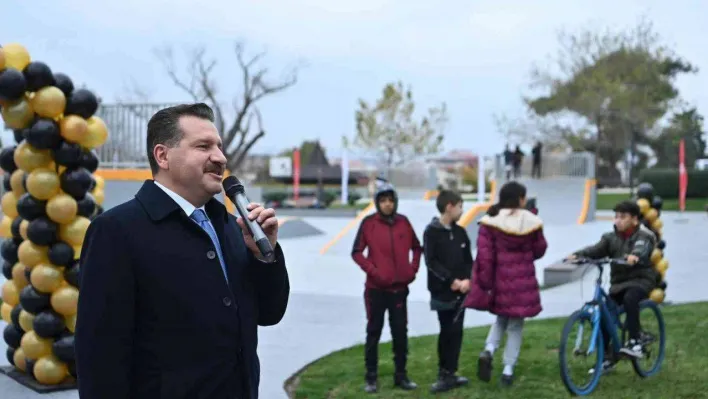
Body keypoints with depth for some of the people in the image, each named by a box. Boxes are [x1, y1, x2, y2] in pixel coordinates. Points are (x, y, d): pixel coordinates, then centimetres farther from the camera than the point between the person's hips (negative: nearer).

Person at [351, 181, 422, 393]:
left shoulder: (403, 222, 3)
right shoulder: (369, 223, -6)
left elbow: (416, 247, 15)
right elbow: (357, 252, -6)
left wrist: (413, 268, 3)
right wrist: (373, 271, -14)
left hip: (400, 288, 3)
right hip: (376, 288, -3)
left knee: (400, 332, 9)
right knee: (374, 332, 4)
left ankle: (401, 375, 21)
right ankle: (371, 378, 12)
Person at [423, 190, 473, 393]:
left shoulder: (460, 232, 11)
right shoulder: (431, 231, -7)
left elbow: (468, 260, 10)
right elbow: (431, 261, -12)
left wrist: (467, 279, -8)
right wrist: (451, 280, -16)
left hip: (460, 291, 5)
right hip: (442, 292, -5)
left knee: (455, 333, 7)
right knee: (447, 333, -1)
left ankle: (448, 374, 15)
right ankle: (446, 374, 8)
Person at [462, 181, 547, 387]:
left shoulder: (490, 221, -6)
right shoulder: (531, 221, -5)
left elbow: (485, 255, -9)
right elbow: (539, 250, 6)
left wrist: (485, 283, -3)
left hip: (500, 279, 1)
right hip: (523, 281, -1)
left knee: (502, 318, 24)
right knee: (516, 325, 11)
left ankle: (489, 350, -2)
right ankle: (508, 370, 9)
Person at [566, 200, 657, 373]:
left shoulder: (644, 236, -7)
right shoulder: (612, 237, 6)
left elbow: (641, 251, -30)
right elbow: (596, 249, -11)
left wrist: (634, 257, -54)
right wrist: (577, 254, -31)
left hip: (641, 280, -5)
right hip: (618, 282, 5)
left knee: (630, 298, -36)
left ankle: (635, 342, -28)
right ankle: (607, 358, 9)